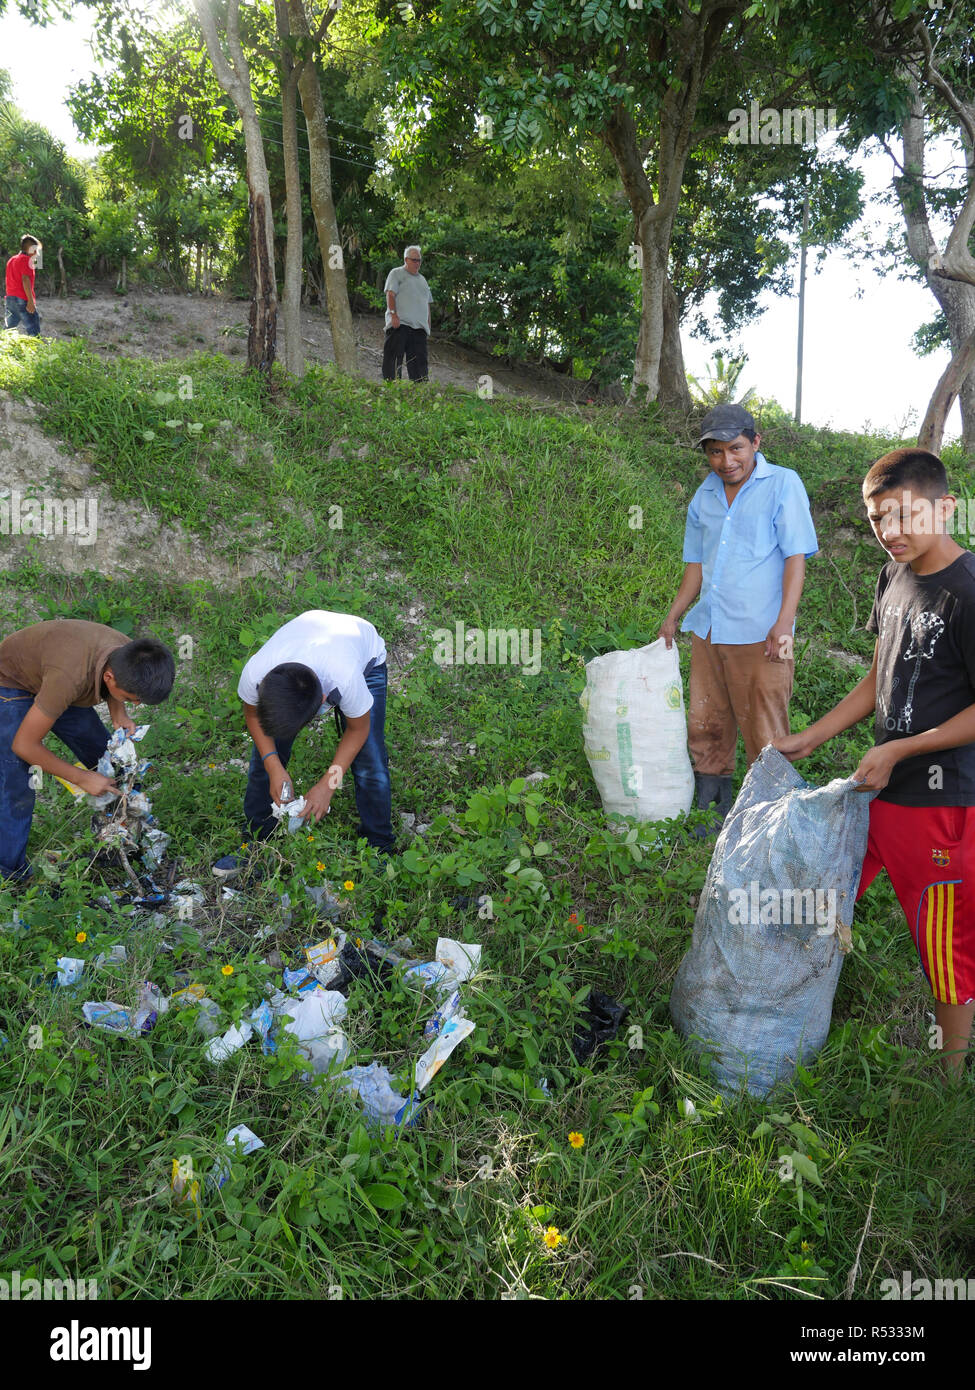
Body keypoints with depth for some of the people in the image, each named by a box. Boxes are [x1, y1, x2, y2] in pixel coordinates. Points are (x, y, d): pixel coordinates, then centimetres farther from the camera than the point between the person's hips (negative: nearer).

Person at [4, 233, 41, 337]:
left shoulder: (12, 260, 21)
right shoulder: (26, 259, -6)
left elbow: (9, 280, 22)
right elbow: (25, 279, -16)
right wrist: (30, 301, -20)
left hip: (10, 298, 9)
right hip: (22, 300, -9)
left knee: (9, 330, 11)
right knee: (34, 331, -11)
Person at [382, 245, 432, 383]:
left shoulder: (422, 279, 27)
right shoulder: (396, 273, 8)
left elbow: (427, 304, 27)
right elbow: (390, 294, -5)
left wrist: (428, 325, 18)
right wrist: (393, 314, -19)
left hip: (419, 326, 6)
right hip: (400, 324, -6)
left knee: (419, 360, 0)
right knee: (394, 357, -10)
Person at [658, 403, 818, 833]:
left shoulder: (783, 484, -3)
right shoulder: (704, 496, 13)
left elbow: (796, 557, -8)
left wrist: (784, 622, -17)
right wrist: (672, 618, 19)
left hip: (758, 633, -6)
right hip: (707, 630, 6)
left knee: (764, 733, -1)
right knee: (705, 726, 11)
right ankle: (711, 809, 24)